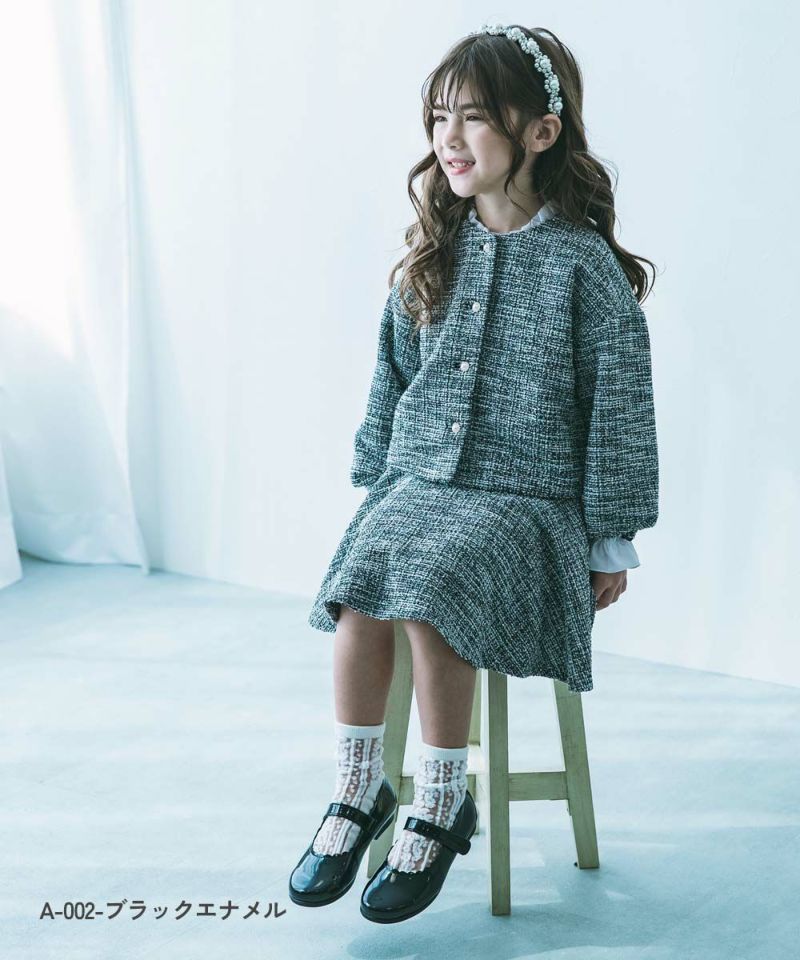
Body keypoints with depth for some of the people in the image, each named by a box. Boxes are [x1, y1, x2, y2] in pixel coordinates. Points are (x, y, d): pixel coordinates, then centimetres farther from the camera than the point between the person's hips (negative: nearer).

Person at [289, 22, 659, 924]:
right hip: (419, 482, 4)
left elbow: (619, 402, -2)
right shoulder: (433, 253, 11)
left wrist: (611, 541, -1)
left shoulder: (583, 263, -4)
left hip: (528, 496, -4)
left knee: (431, 597, -30)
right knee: (360, 587, -25)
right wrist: (378, 481, 16)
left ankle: (440, 805, -10)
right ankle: (359, 790, -8)